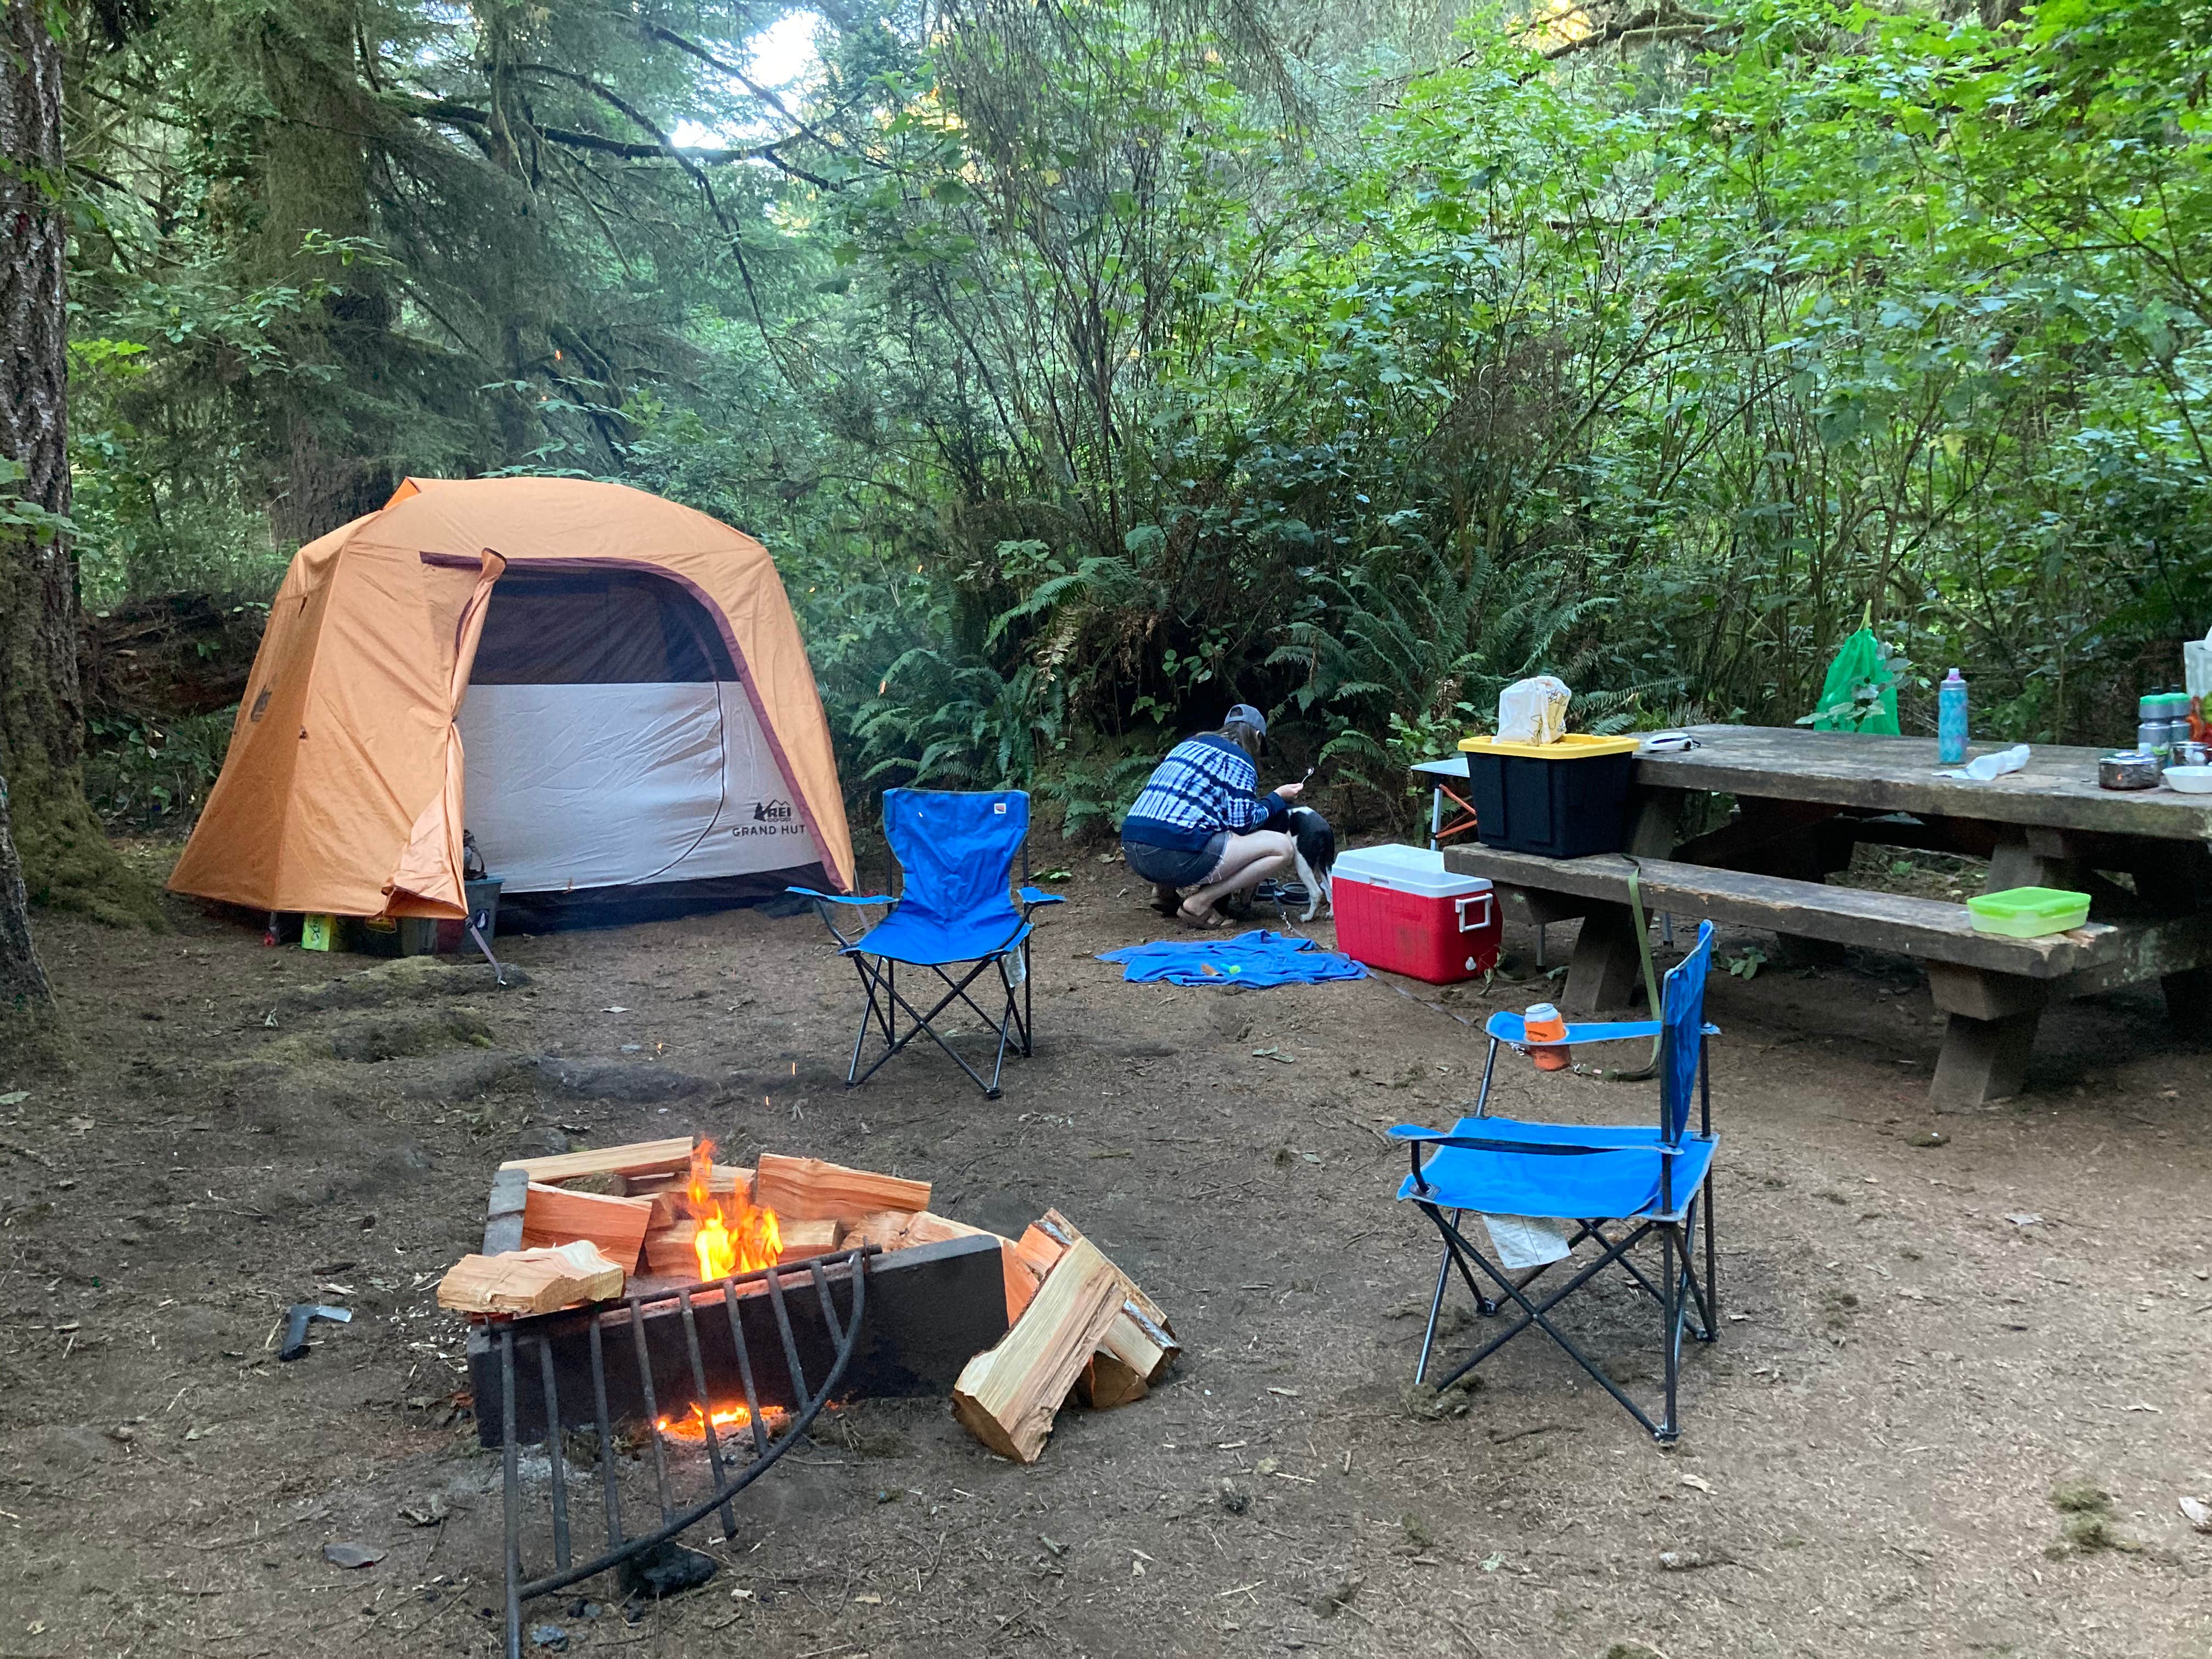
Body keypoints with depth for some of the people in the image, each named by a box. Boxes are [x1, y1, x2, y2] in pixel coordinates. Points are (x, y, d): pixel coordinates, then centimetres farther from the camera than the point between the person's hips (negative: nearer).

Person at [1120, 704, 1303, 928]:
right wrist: (1277, 798, 13)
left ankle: (1166, 889, 16)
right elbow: (1243, 824, -2)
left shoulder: (1190, 744, 24)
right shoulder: (1238, 759, 1)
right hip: (1177, 855, -9)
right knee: (1282, 847, -1)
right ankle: (1200, 903, -8)